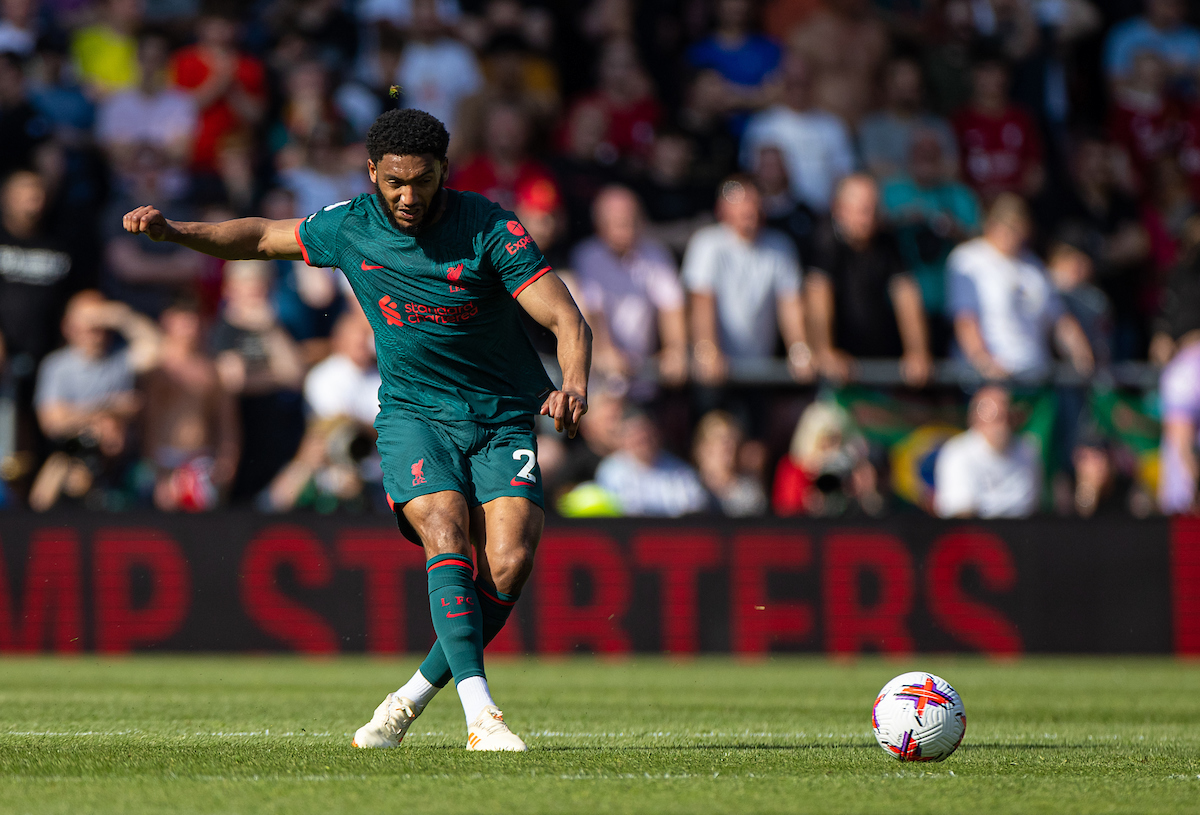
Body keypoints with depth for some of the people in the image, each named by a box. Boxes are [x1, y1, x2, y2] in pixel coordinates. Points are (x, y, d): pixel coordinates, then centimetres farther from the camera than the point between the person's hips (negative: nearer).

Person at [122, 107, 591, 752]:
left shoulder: (490, 229, -13)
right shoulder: (350, 226, -3)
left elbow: (567, 320, -17)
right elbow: (263, 237, 15)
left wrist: (574, 384, -36)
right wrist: (175, 231, 1)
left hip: (503, 420, -1)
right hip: (413, 414, 1)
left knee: (509, 564, -19)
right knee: (447, 535, -26)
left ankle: (412, 699, -1)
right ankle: (480, 716, -34)